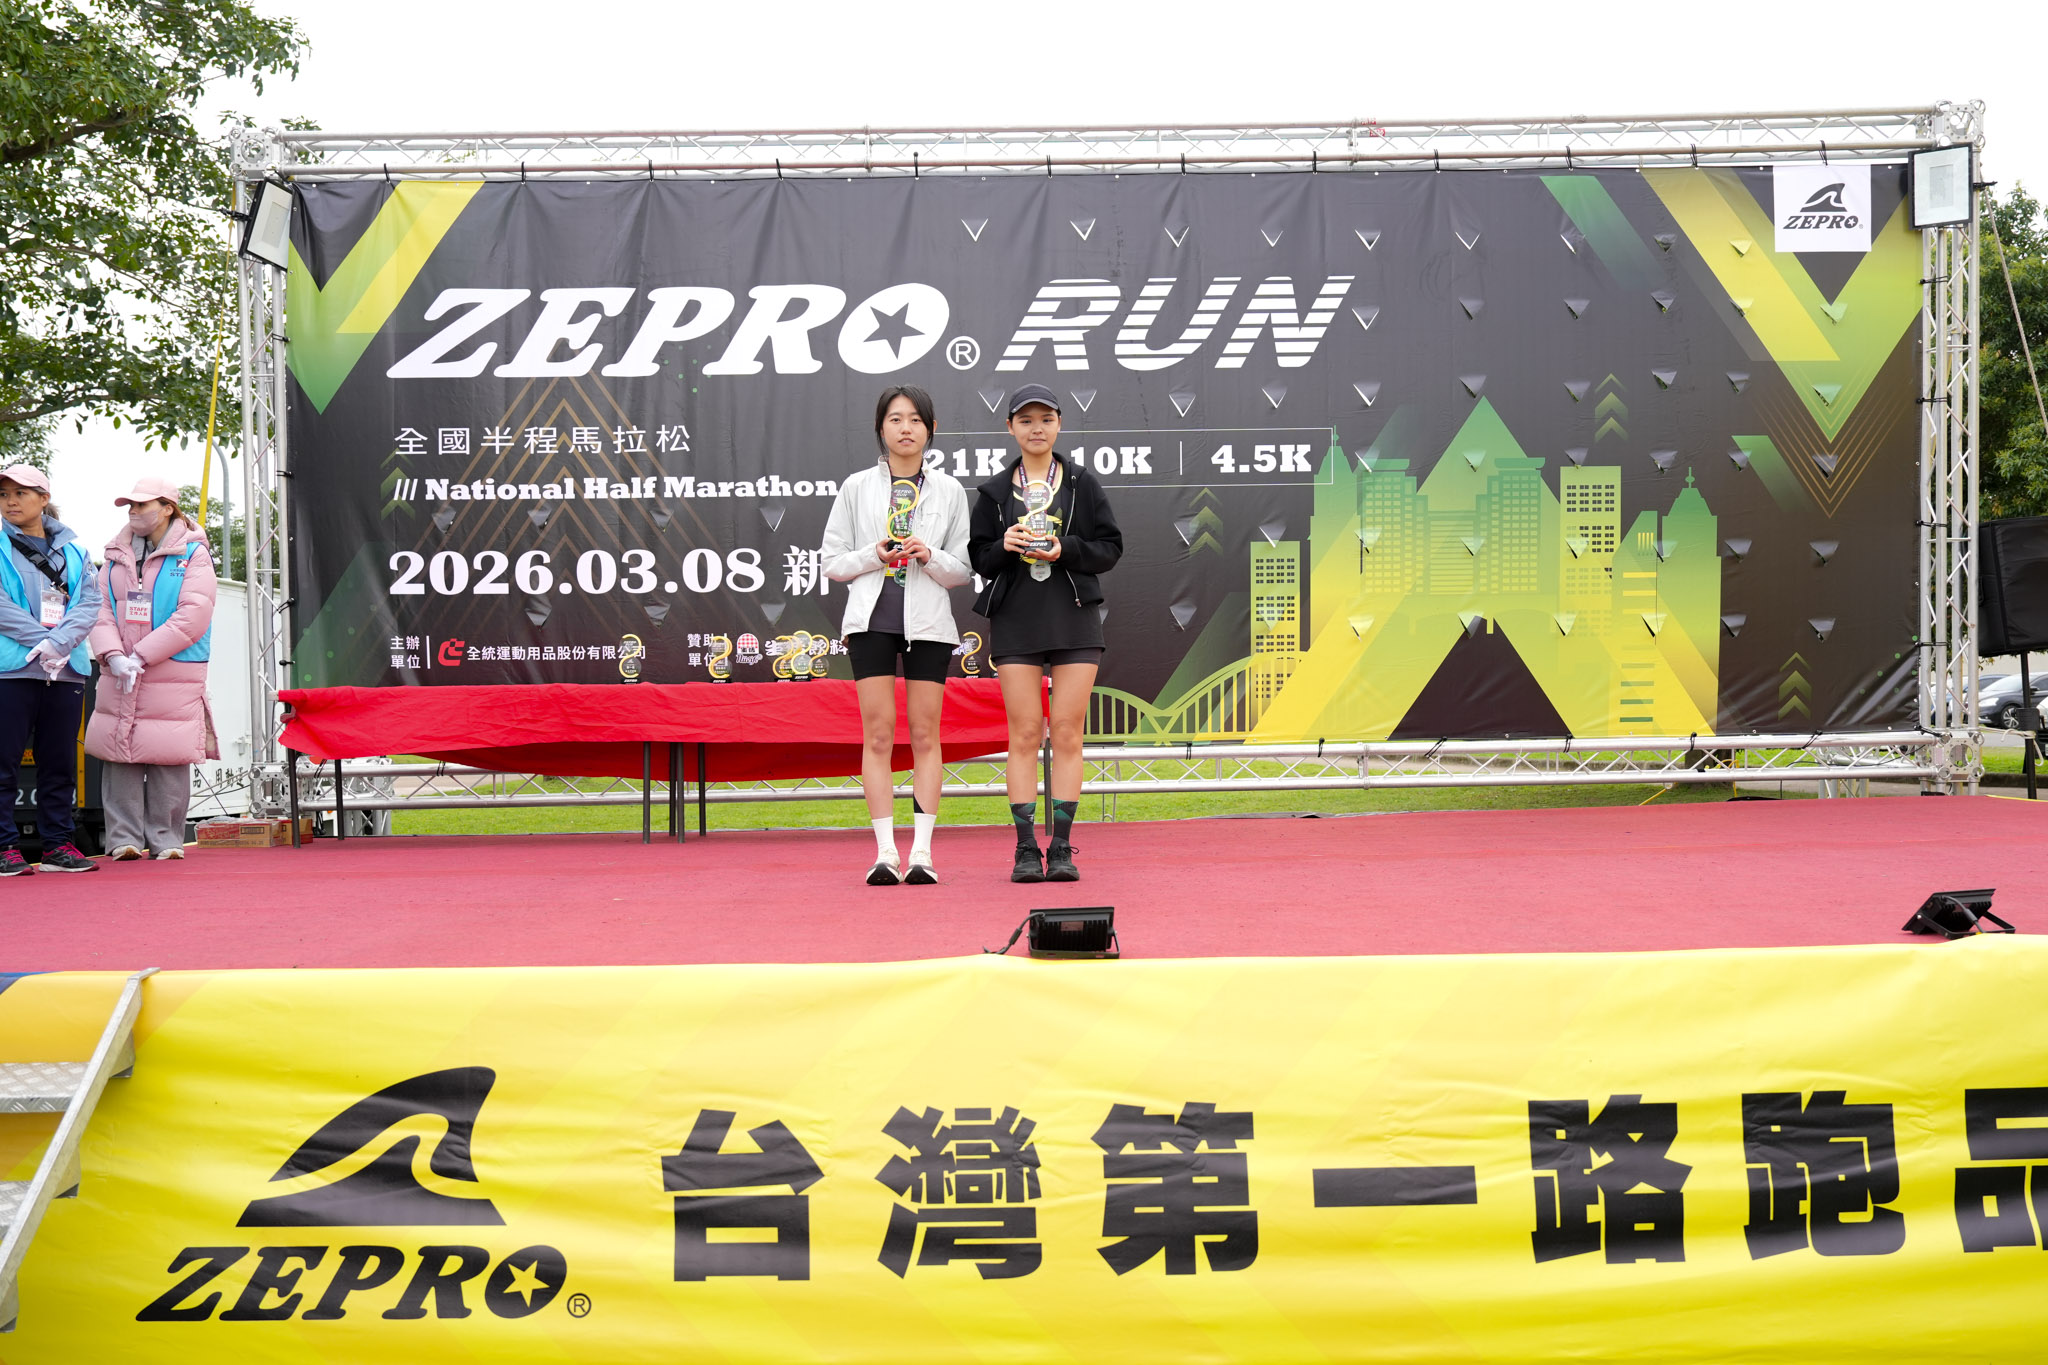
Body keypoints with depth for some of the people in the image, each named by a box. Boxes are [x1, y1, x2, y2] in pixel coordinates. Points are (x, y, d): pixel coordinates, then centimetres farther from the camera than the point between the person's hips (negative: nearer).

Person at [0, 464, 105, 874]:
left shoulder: (73, 550, 13)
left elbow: (90, 603, 3)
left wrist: (57, 644, -12)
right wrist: (41, 640, -14)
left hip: (66, 670, 3)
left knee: (61, 763, 7)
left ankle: (59, 845, 12)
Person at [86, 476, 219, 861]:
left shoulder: (193, 554, -1)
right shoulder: (117, 556, 14)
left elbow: (193, 617, -11)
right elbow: (101, 608, 7)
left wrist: (141, 657, -15)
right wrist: (112, 655, -11)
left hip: (174, 675, -4)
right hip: (118, 677, 4)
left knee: (169, 758, -3)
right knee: (119, 756, 1)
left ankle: (166, 840, 5)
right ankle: (124, 839, 5)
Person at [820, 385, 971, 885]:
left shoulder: (949, 490, 8)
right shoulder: (857, 487, 7)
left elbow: (964, 568, 8)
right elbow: (832, 562, 7)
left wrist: (929, 557, -11)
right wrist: (875, 555, -10)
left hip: (928, 622, 1)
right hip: (872, 618, 0)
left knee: (925, 736, 0)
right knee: (878, 735, -4)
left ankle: (921, 852, 1)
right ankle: (885, 852, -2)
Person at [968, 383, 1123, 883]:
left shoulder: (1083, 483, 7)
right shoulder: (994, 492, 9)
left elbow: (1110, 548, 3)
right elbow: (978, 558, 8)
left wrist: (1065, 550, -13)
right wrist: (1005, 547, -12)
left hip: (1074, 617, 0)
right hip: (1015, 620, 0)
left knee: (1068, 734, -2)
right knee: (1024, 734, -3)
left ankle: (1062, 848, 3)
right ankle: (1026, 850, 0)